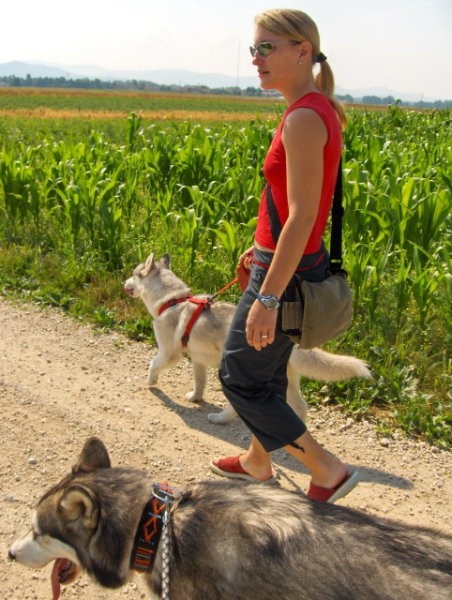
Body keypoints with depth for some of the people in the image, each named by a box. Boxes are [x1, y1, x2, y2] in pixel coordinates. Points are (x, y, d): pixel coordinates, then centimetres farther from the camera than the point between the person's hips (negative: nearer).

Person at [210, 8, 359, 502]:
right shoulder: (319, 109, 9)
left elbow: (302, 216, -25)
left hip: (285, 273, -10)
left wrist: (267, 298, -25)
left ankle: (329, 470, 11)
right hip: (293, 262, 10)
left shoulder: (304, 117, -21)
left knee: (240, 377, 4)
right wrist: (261, 246, 25)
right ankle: (257, 461, 42)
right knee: (267, 370, 22)